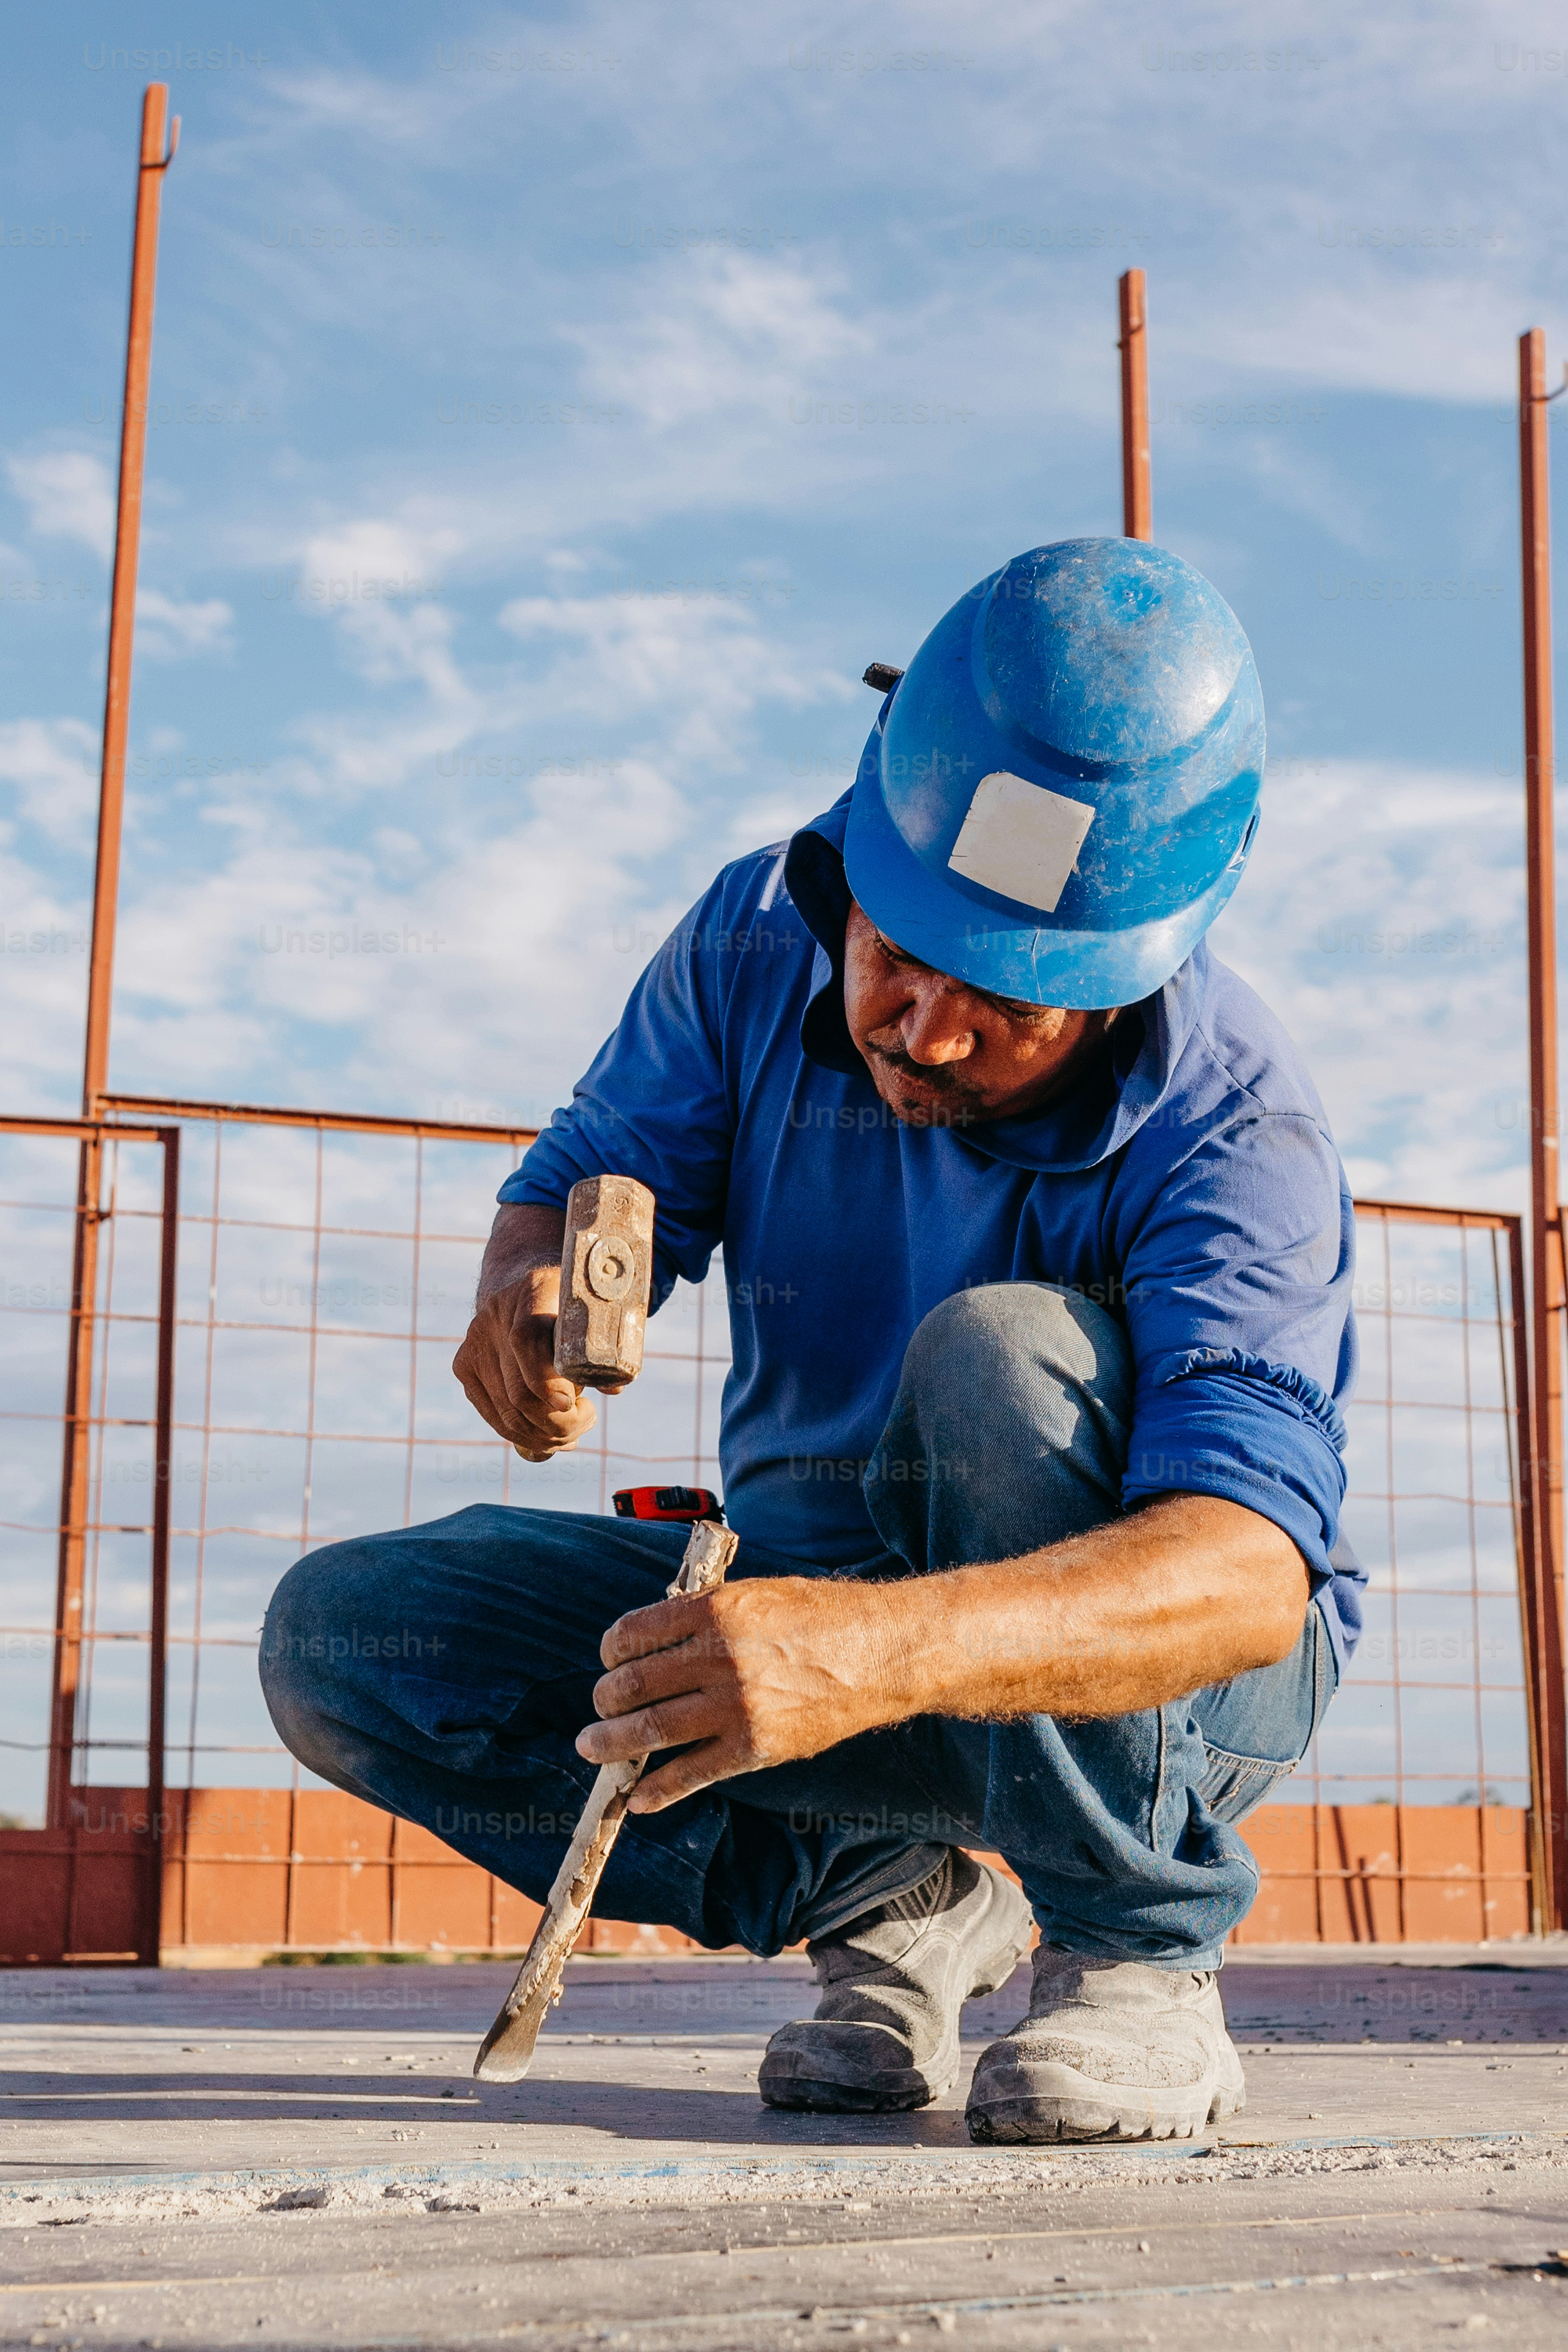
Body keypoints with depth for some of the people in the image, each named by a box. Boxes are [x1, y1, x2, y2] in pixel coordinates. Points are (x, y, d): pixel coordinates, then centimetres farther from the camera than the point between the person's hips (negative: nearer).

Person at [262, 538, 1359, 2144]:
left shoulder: (1229, 1130, -28)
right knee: (341, 1638, -13)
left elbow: (1247, 1571, -41)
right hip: (824, 1600, 5)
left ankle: (1141, 1963, -18)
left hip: (1160, 1671, -4)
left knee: (1001, 1353, -37)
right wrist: (537, 1287, -32)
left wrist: (873, 1652, -59)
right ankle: (892, 1896, -2)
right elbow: (584, 1181, -5)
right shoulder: (759, 940, -13)